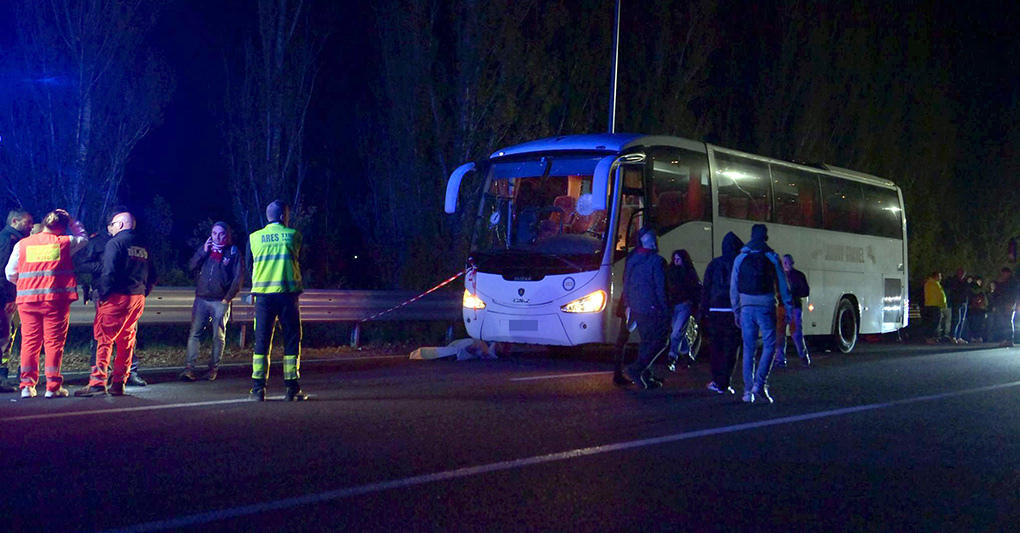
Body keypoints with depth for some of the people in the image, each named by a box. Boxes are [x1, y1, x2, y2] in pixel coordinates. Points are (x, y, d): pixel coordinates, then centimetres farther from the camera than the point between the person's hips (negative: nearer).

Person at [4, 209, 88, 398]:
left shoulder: (22, 244, 7)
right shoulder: (64, 242, 1)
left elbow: (10, 273, 11)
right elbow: (83, 237, 22)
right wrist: (70, 220, 26)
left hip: (27, 299, 3)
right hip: (56, 298, -2)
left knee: (29, 341, 9)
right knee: (54, 342, 2)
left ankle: (27, 386, 8)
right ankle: (53, 386, 0)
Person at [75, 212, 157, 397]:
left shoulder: (115, 243, -7)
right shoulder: (143, 247, 16)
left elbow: (109, 271, -18)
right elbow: (152, 276, 16)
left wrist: (103, 293, -10)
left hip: (117, 298, -7)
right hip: (138, 299, 7)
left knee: (104, 339, -6)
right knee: (127, 340, 11)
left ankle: (98, 382, -12)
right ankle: (119, 384, 13)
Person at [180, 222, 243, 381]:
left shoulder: (233, 252, 2)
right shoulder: (206, 248, 13)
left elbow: (237, 279, -1)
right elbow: (192, 267, 5)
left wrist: (227, 298, -6)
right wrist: (203, 252, -5)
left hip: (220, 302, -3)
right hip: (201, 299, 3)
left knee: (219, 336, 2)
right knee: (194, 334, -4)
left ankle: (213, 369, 8)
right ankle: (189, 367, -6)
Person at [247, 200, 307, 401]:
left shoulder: (254, 238, 5)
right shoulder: (293, 235, 2)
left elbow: (249, 265, 13)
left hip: (263, 294, 1)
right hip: (287, 293, -1)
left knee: (261, 340, 5)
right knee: (292, 340, 5)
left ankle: (258, 388, 1)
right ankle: (292, 388, 4)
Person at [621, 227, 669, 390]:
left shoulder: (631, 260, 7)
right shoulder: (656, 261, -15)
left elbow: (626, 285, 14)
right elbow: (661, 289, -15)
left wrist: (629, 305, 21)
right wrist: (666, 310, -9)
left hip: (636, 309, 7)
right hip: (653, 309, -7)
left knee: (645, 341, 18)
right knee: (658, 341, 1)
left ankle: (645, 376, 19)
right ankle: (636, 369, -11)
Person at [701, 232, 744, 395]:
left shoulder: (714, 264, 4)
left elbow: (705, 289, 4)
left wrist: (704, 312, 8)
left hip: (715, 311, 2)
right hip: (735, 312, -2)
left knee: (715, 347, 12)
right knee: (731, 348, 3)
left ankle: (717, 381, 13)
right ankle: (724, 383, 0)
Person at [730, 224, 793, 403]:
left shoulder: (740, 258, 8)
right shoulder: (772, 258, 1)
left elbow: (733, 288, 10)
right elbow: (782, 286, 2)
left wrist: (736, 312, 17)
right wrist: (789, 308, 9)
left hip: (746, 308, 3)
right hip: (765, 306, -2)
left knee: (748, 349, 7)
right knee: (769, 345, 3)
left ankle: (748, 391, 6)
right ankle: (759, 384, -11)